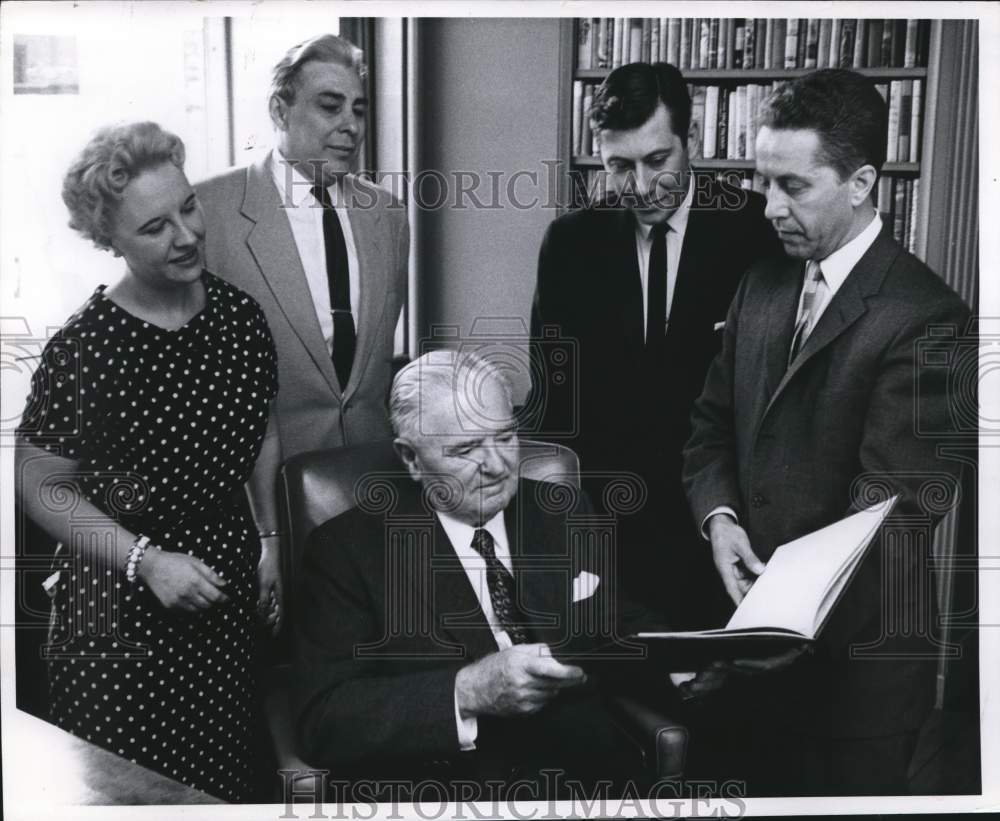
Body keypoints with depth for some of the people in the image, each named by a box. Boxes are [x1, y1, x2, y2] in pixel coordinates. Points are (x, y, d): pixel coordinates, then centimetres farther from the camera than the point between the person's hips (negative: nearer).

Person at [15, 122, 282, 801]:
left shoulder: (240, 315, -3)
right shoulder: (82, 350, -19)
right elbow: (42, 488, -12)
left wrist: (271, 541, 7)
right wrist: (147, 561, -20)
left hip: (232, 580, 5)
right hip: (123, 606, -4)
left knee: (230, 770, 18)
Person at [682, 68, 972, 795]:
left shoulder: (925, 317, -18)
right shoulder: (763, 284, 5)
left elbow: (891, 503, -22)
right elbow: (713, 424, 10)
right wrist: (718, 519, -8)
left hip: (858, 652, -6)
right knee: (766, 788, 21)